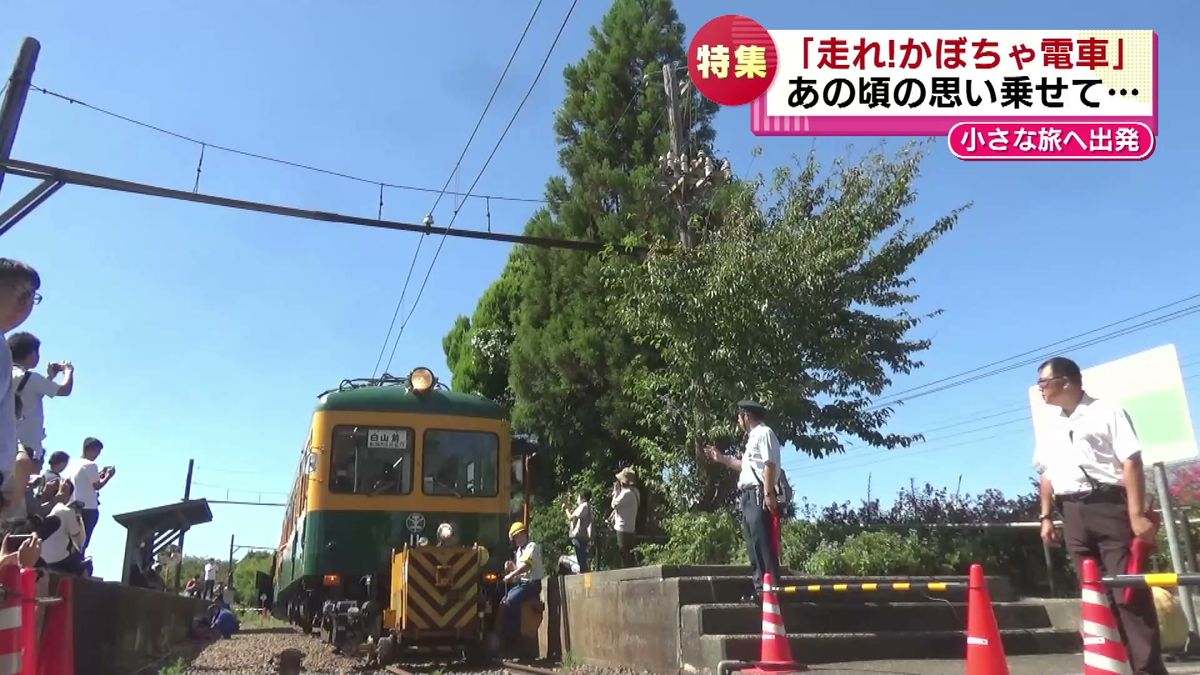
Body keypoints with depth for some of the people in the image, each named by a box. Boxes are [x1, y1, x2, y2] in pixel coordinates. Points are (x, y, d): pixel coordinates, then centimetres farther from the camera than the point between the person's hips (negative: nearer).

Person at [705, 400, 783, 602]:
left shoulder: (764, 433, -5)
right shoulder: (753, 438, 23)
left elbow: (769, 464, -15)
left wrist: (768, 493, -23)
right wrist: (722, 458, 31)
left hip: (759, 496, -10)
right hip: (748, 496, 10)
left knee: (764, 544, -13)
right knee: (753, 545, 9)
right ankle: (760, 589, 13)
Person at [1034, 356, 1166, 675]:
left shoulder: (1107, 412, -1)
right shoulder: (1051, 428, 17)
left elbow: (1131, 462, -8)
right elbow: (1046, 474, 20)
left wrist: (1137, 513, -16)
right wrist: (1047, 517, 12)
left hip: (1109, 505, -6)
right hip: (1072, 514, 6)